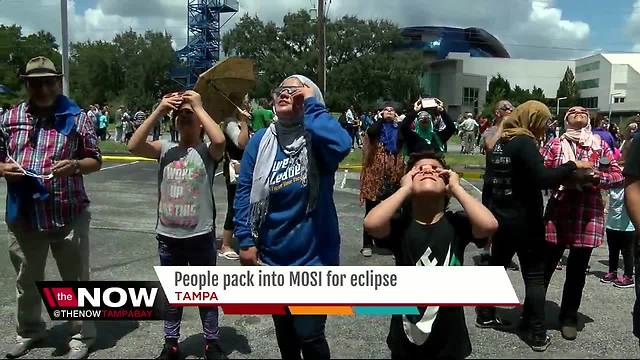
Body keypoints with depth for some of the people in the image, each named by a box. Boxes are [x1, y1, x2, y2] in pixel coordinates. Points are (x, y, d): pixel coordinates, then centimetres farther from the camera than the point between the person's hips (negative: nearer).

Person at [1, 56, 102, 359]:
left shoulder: (77, 118, -2)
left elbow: (95, 160, 1)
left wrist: (75, 166, -19)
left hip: (68, 214, -3)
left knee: (76, 280, 8)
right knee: (26, 280, 19)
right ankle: (29, 331, 41)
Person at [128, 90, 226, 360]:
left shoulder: (208, 152, -5)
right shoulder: (165, 149, 4)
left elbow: (220, 140, -28)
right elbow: (134, 146, -11)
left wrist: (198, 106, -17)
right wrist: (159, 111, -13)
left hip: (200, 235, -3)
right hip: (167, 235, 3)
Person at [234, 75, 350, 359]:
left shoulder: (317, 138, -11)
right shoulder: (260, 141, -2)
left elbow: (340, 145, -36)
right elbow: (244, 192, -1)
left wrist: (312, 104, -24)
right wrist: (245, 240, -6)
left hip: (313, 257, -4)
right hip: (272, 257, 4)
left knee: (309, 335, 3)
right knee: (283, 328, 24)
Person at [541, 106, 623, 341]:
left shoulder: (600, 145, 9)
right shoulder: (555, 144, 5)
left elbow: (618, 177, 6)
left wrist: (596, 177, -12)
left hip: (589, 215, 2)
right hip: (558, 212, -2)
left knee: (577, 269, 11)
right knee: (546, 264, 3)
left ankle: (569, 316, 27)